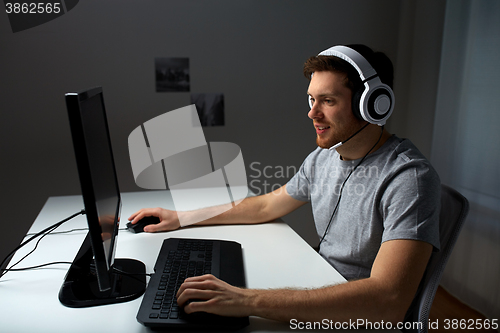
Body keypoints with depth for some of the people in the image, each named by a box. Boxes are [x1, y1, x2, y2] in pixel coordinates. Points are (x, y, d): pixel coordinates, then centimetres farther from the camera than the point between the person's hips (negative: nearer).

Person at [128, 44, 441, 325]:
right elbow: (267, 206, 13)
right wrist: (181, 218, 12)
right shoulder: (322, 158, 1)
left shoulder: (409, 178, -24)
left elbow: (388, 301, -35)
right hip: (321, 303, 6)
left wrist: (249, 301, -39)